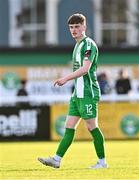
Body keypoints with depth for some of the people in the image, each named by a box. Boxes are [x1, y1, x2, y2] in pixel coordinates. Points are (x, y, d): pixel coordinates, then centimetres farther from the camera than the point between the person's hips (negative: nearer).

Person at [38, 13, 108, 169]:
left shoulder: (88, 44, -11)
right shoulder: (78, 45, 19)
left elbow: (85, 68, -21)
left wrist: (65, 78, -22)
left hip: (88, 93, -9)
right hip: (78, 94, 9)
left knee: (92, 127, -5)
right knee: (69, 127, 4)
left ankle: (102, 161, 3)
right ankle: (57, 159, 0)